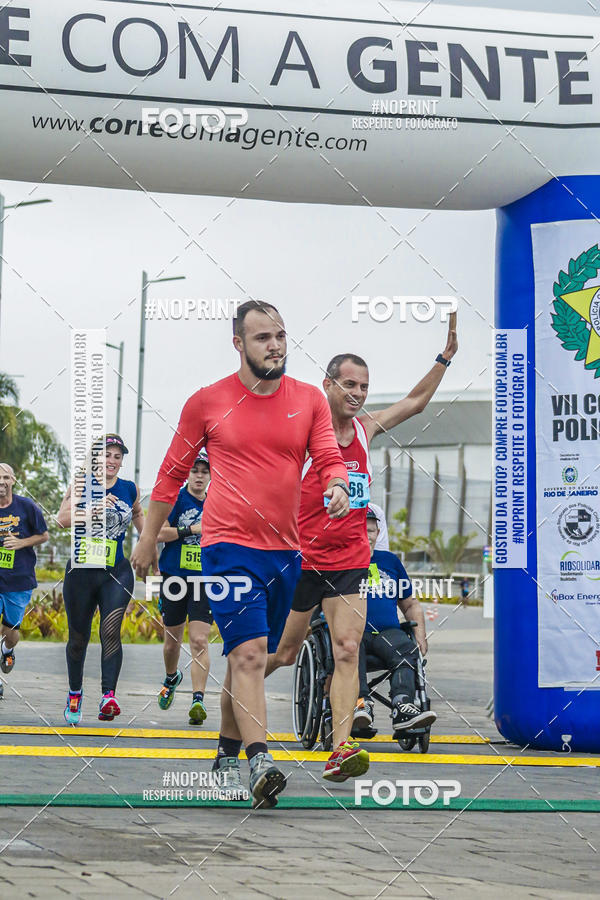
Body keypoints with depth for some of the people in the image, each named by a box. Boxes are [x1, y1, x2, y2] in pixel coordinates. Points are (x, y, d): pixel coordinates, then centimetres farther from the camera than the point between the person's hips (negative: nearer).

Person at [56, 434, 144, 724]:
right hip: (81, 572, 0)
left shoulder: (129, 489, 6)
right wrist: (94, 509, -26)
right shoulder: (81, 486, -1)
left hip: (117, 573, 0)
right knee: (78, 637, 9)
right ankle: (75, 695, 29)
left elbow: (138, 514, 27)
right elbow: (63, 518, -15)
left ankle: (109, 695, -26)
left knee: (111, 630, -18)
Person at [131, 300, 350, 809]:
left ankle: (228, 753, 29)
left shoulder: (309, 400, 7)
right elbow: (173, 473, 10)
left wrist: (338, 487, -21)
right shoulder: (207, 402, 1)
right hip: (228, 545, -4)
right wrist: (148, 539, 13)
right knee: (249, 653, -18)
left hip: (285, 550, 4)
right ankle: (260, 763, -26)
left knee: (249, 659, 14)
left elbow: (329, 459, 3)